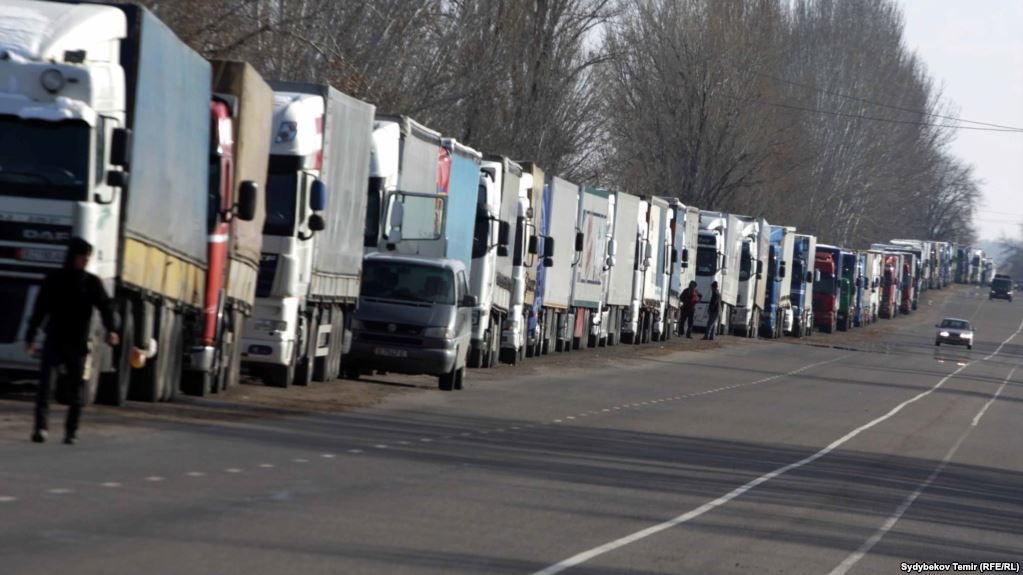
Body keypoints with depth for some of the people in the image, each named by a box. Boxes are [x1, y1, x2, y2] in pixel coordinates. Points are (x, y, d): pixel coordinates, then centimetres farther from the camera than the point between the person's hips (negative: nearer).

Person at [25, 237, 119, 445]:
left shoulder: (92, 283, 3)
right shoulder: (54, 280, 4)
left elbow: (105, 306, -8)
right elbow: (39, 309, 9)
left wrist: (111, 330, -26)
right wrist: (30, 337, 9)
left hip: (78, 343, 1)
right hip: (54, 340, -1)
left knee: (76, 388, 2)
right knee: (46, 382, -14)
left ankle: (71, 431, 10)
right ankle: (40, 427, -21)